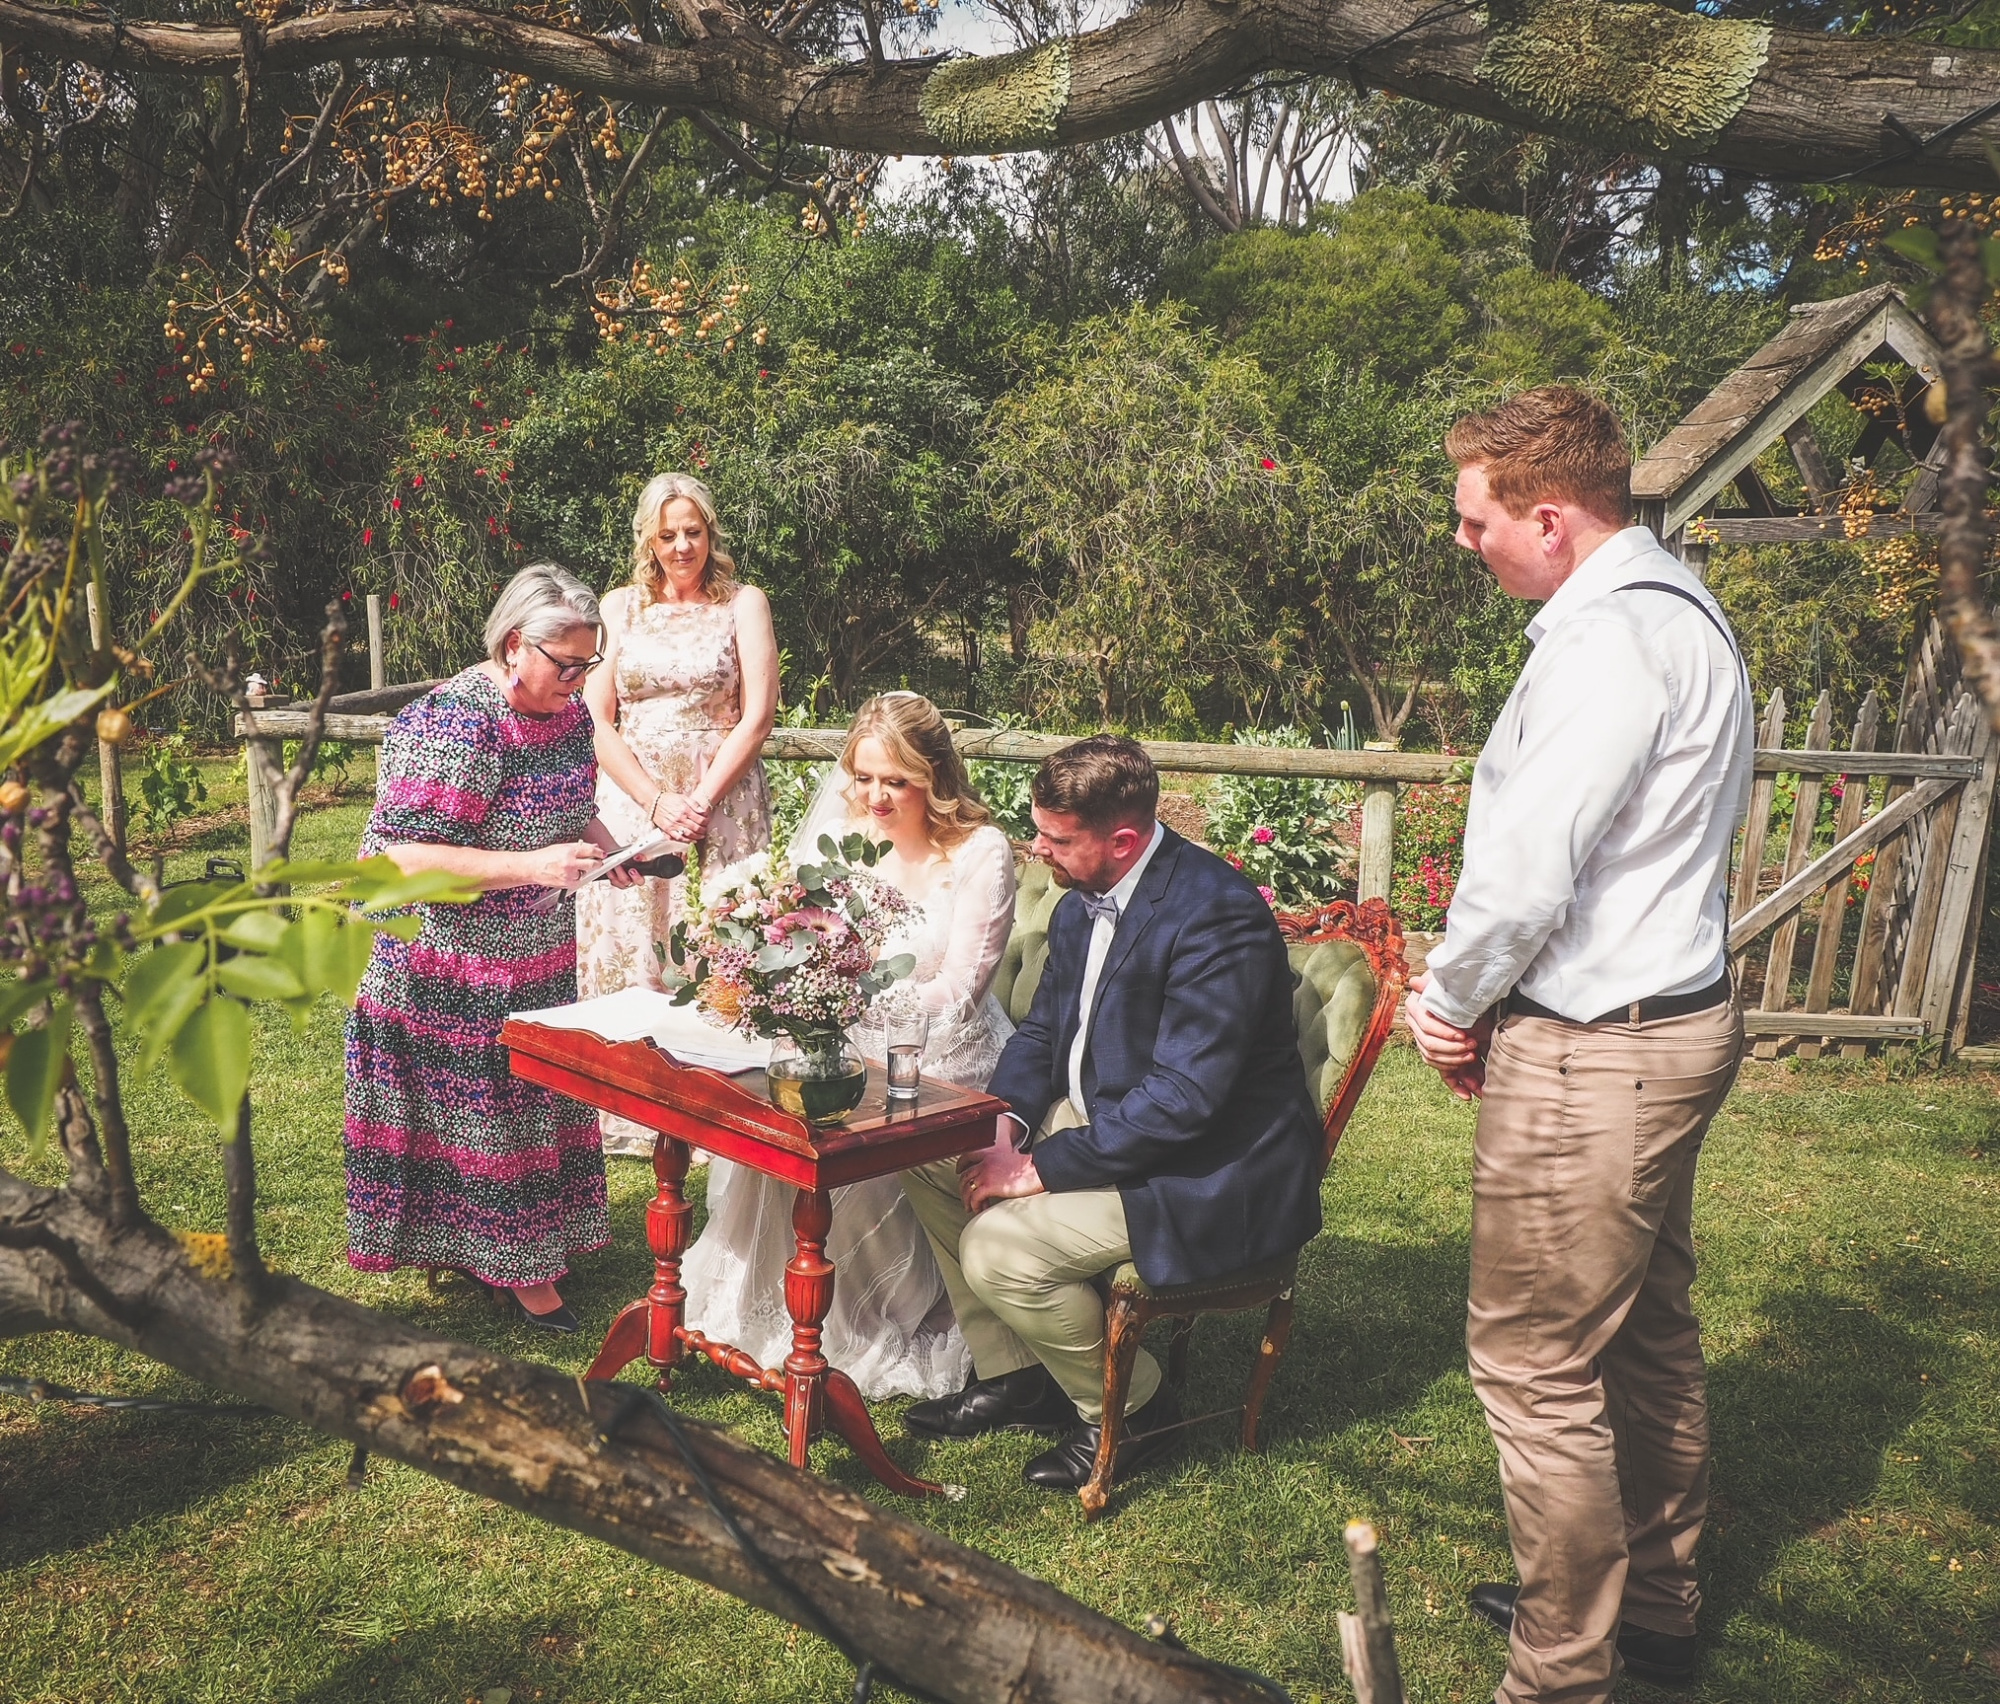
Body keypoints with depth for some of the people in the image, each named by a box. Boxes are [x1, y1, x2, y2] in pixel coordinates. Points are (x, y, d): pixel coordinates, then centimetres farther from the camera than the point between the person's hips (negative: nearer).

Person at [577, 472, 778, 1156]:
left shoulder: (744, 603, 4)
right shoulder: (618, 608, 9)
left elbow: (757, 716, -3)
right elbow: (596, 721, 2)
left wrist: (701, 800, -12)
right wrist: (656, 801, -9)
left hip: (722, 801, -2)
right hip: (630, 799, 2)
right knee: (627, 952, 1)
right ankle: (629, 1111, 11)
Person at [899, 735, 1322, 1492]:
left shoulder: (1215, 915, -26)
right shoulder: (1082, 902, 2)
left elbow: (1182, 1100, -29)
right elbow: (1041, 1030, 12)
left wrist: (1041, 1167, -25)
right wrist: (1003, 1124, -7)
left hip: (1207, 1173, -9)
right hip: (1098, 1119, 10)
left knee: (999, 1248, -23)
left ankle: (1130, 1409, 4)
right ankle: (1010, 1377, 15)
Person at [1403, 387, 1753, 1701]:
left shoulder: (1609, 637, -21)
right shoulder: (1680, 608, 12)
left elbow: (1528, 869, -24)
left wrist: (1450, 1000, -6)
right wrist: (1486, 1001, 9)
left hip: (1589, 1059, -11)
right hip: (1675, 1015, 11)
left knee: (1537, 1366, 1)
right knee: (1647, 1337, 21)